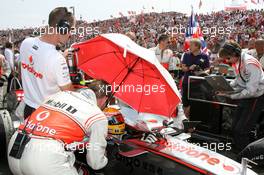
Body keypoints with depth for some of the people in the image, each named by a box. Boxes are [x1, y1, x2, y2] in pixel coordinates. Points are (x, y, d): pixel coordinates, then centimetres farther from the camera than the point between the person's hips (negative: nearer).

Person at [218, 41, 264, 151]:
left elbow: (251, 91, -27)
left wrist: (230, 95, -25)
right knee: (235, 128, 10)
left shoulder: (250, 64, -26)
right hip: (246, 96, 8)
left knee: (241, 130, -8)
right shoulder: (238, 62, 0)